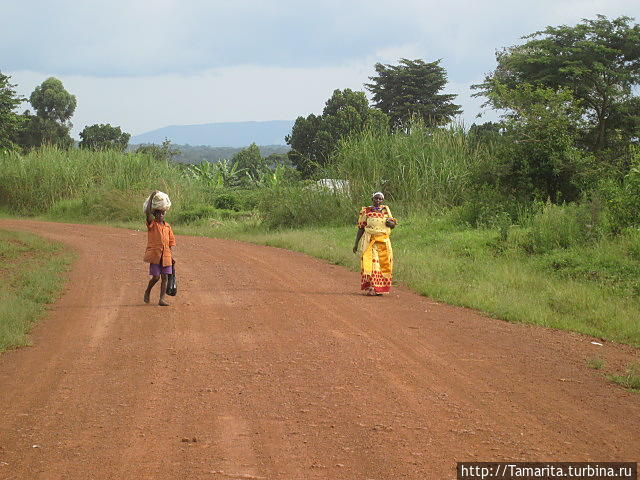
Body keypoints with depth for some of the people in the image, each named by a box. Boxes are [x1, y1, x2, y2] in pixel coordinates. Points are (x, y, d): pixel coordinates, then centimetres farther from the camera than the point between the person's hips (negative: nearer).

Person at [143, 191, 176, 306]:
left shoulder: (167, 226, 12)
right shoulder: (152, 224, 0)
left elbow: (171, 242, 15)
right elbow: (147, 212, -18)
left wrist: (172, 255, 9)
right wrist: (151, 197, -18)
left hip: (166, 256, 4)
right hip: (154, 255, -4)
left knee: (165, 277, 0)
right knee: (156, 277, -6)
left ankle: (162, 298, 4)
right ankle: (147, 292, 20)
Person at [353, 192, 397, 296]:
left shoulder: (386, 210, 12)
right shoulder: (366, 211, 4)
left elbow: (393, 225, 14)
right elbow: (361, 228, 5)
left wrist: (390, 223, -10)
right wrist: (356, 244, 0)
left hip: (383, 242, 3)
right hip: (370, 241, -3)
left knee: (383, 264, -1)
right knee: (370, 263, -12)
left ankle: (379, 288, 5)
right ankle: (370, 288, -14)